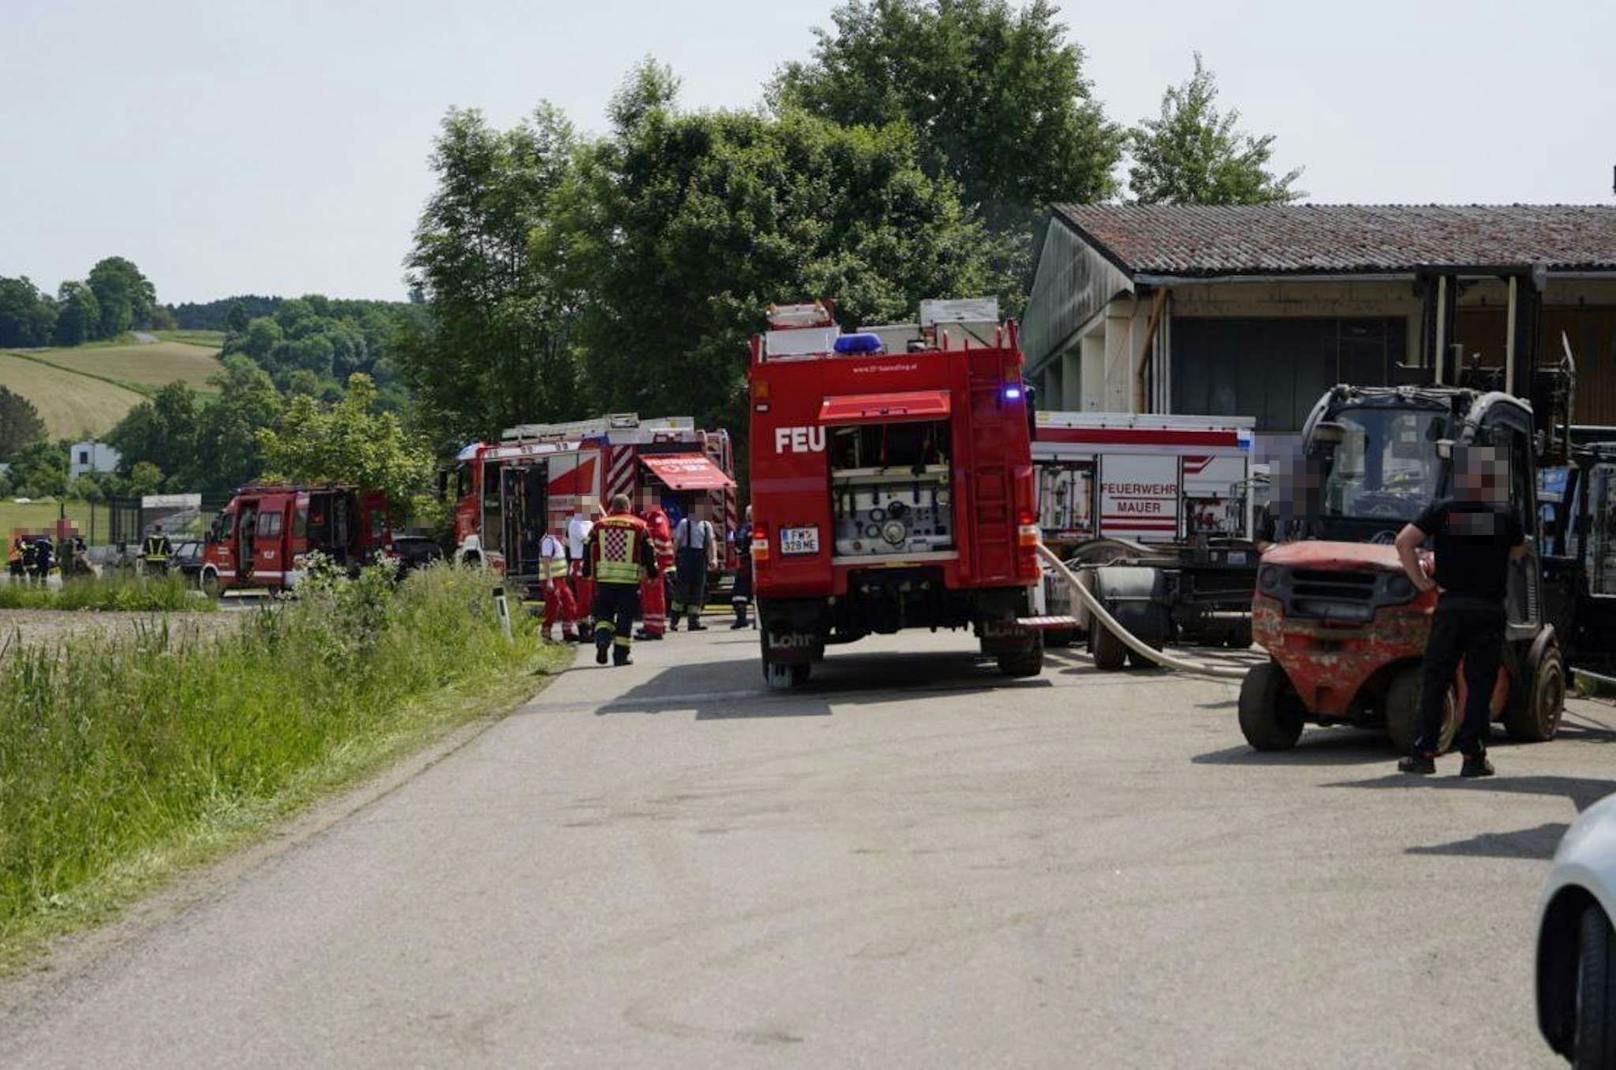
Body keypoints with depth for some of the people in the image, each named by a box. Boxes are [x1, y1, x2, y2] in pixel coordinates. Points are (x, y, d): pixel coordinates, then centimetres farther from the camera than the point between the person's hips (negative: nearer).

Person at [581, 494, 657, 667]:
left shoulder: (599, 526, 7)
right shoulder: (639, 526, 2)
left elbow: (588, 550, 9)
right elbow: (648, 553, 5)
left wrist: (587, 573, 19)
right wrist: (653, 573, 16)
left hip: (604, 579, 1)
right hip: (629, 580, -1)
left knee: (604, 613, 13)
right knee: (625, 617, 6)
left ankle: (602, 640, -14)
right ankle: (620, 654, 6)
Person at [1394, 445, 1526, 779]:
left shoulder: (1442, 510, 0)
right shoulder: (1505, 515, 1)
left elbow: (1404, 541, -6)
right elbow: (1519, 552, 19)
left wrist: (1421, 581, 0)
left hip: (1449, 607, 0)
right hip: (1489, 610, 0)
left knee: (1434, 682, 7)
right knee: (1480, 685, 4)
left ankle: (1424, 752, 5)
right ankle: (1473, 756, 1)